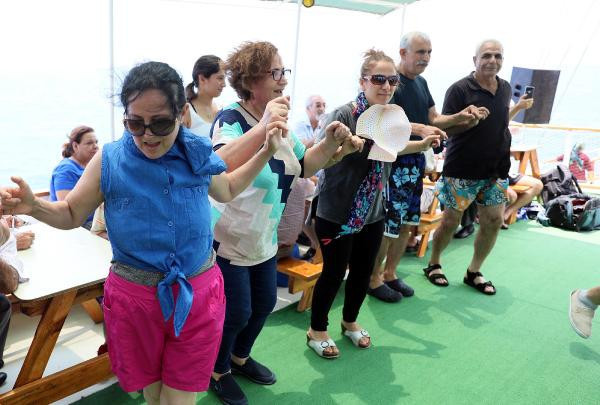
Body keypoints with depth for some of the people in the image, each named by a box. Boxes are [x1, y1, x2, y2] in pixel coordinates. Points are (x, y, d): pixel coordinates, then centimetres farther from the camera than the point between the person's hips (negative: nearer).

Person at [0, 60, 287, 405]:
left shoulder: (198, 155, -7)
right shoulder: (108, 161, -11)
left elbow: (226, 191, 14)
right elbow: (72, 214, 2)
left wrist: (266, 153, 5)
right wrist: (33, 205, -19)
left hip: (198, 295, 0)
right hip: (134, 297, 0)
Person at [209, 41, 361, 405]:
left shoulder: (279, 121, 2)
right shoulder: (231, 119, -22)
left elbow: (302, 167, 8)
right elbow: (220, 167, -42)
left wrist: (330, 145, -9)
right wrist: (263, 127, -50)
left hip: (265, 239, 8)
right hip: (228, 240, -8)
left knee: (265, 304, 19)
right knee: (236, 313, 4)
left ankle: (240, 357, 45)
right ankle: (218, 371, 33)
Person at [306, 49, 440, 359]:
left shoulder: (391, 116, 2)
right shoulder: (344, 115, -19)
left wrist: (422, 145, 18)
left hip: (373, 213, 6)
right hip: (337, 213, -6)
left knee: (363, 272, 18)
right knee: (334, 272, 6)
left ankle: (350, 322, 43)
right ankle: (316, 330, 30)